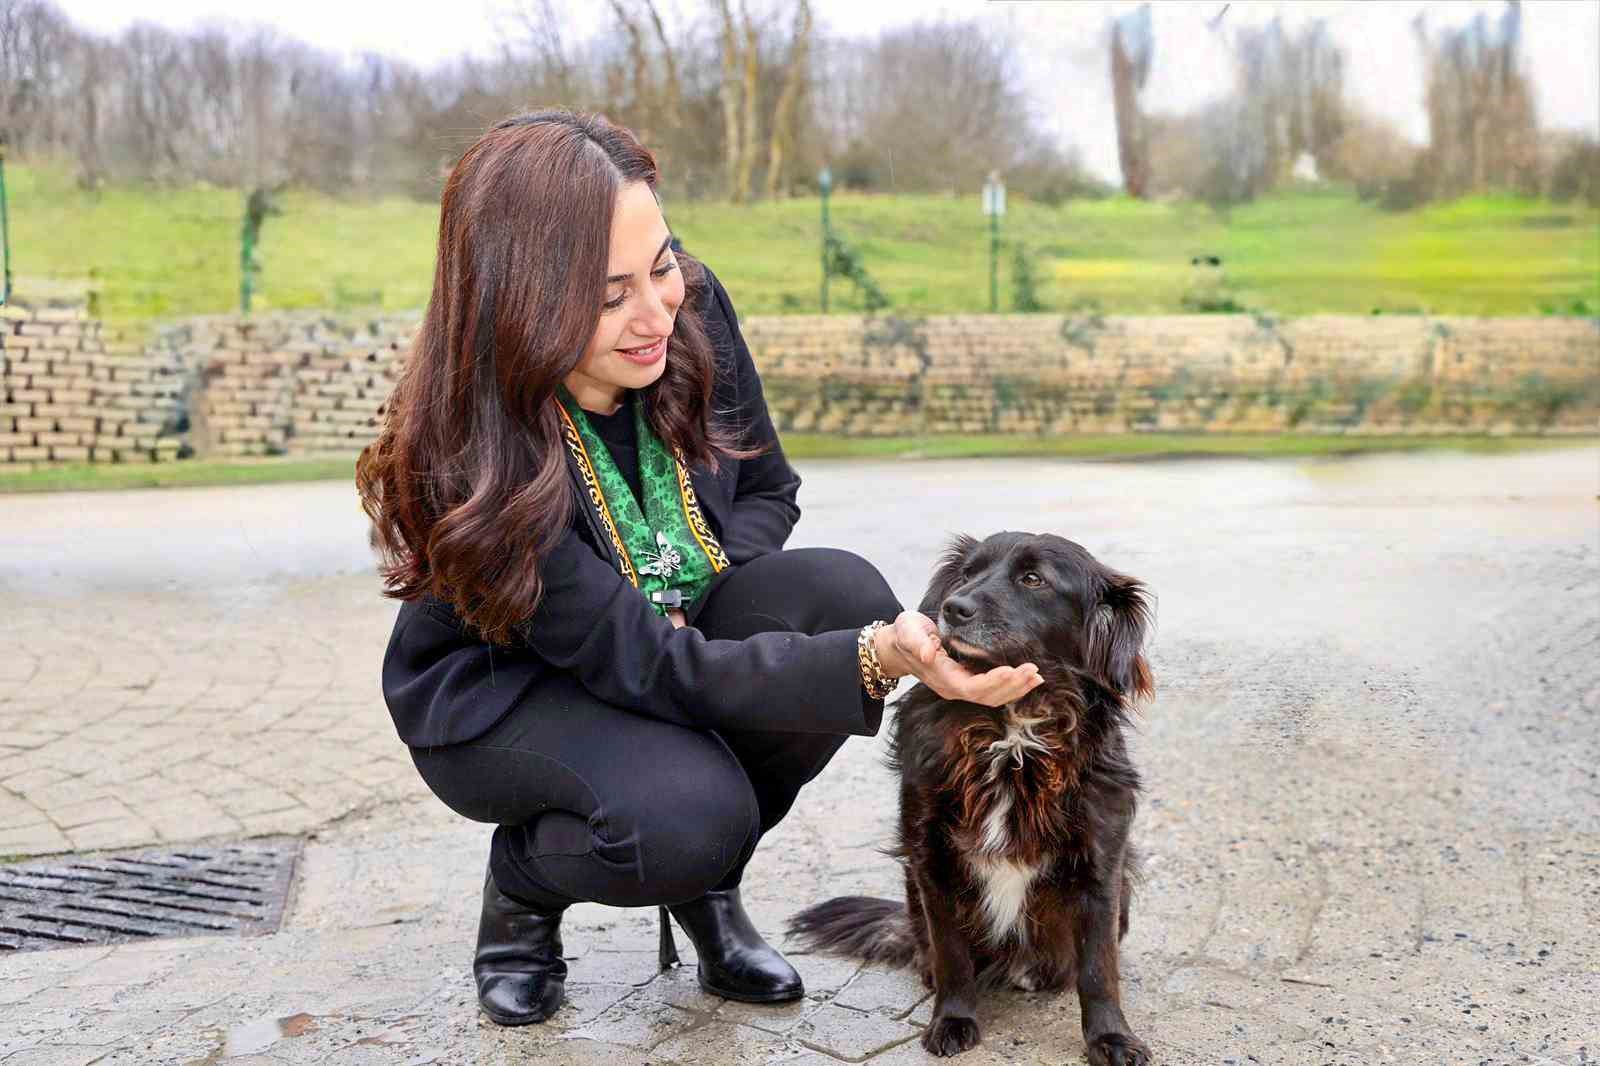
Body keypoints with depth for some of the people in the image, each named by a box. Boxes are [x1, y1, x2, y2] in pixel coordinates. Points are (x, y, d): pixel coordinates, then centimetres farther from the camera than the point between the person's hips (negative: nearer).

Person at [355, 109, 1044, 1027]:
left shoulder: (694, 308, -18)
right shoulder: (469, 456, -32)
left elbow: (769, 490, -1)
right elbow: (644, 670, -33)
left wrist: (696, 601, -21)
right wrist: (876, 662, -45)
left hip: (678, 625, 5)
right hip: (502, 689, -5)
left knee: (844, 595, -24)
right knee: (684, 813, -34)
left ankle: (709, 883, 0)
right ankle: (522, 882, 5)